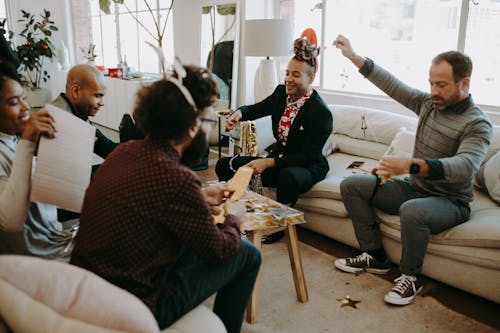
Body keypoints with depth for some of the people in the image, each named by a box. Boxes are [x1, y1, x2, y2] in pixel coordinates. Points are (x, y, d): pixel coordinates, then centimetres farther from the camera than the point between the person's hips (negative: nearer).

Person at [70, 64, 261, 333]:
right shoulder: (177, 179, -28)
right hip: (133, 307, -8)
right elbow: (219, 251, -12)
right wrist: (233, 218, 8)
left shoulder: (124, 151, -4)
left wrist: (200, 198, 16)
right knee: (247, 255, 3)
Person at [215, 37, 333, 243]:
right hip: (277, 157, 7)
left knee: (288, 177, -42)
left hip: (307, 167, -6)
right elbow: (257, 109, 12)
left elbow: (308, 157, -23)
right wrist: (239, 113, -13)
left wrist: (269, 162, -31)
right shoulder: (281, 92, -2)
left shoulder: (321, 113, -22)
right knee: (224, 166, -4)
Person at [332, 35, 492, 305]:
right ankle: (375, 257, 2)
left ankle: (411, 277, -12)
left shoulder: (477, 125, -19)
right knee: (351, 185, -2)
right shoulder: (428, 103, 2)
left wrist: (411, 165, -51)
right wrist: (353, 56, 1)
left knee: (411, 211, -41)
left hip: (449, 202, -7)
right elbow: (392, 85, 6)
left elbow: (464, 166, -37)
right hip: (414, 188, 7)